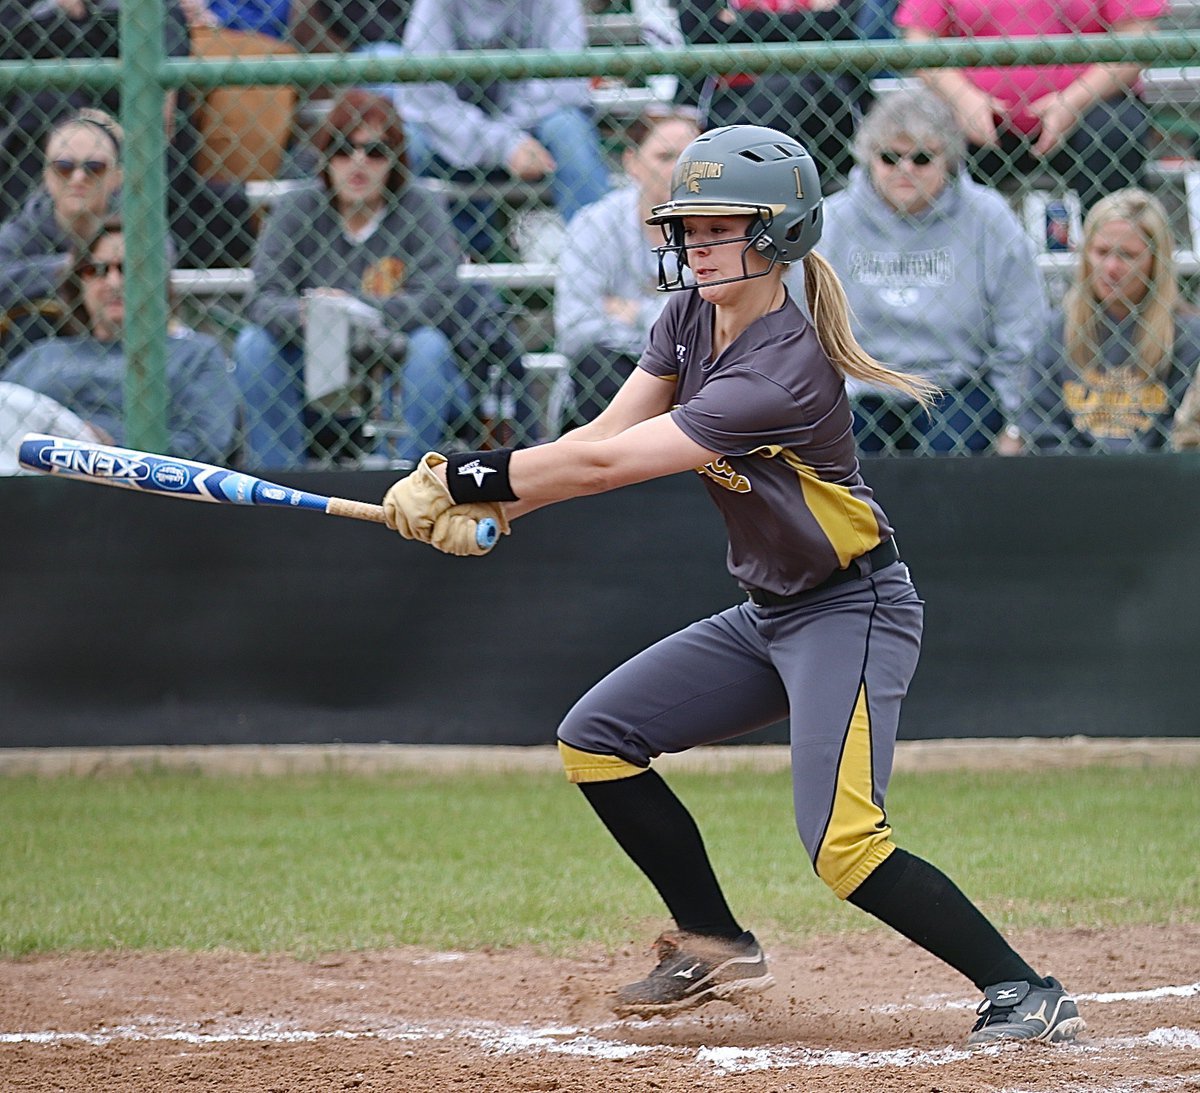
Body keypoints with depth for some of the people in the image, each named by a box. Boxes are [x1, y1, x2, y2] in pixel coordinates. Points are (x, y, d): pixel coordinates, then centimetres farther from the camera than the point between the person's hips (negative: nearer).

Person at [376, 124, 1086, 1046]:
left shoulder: (784, 371, -28)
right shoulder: (690, 317, 0)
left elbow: (607, 466, -28)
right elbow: (602, 436, -2)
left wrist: (463, 477, -24)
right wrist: (486, 506, -16)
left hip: (853, 612, -9)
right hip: (769, 613, 9)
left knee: (843, 847, -22)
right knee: (596, 738, 6)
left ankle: (1027, 994, -14)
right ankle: (717, 946, 16)